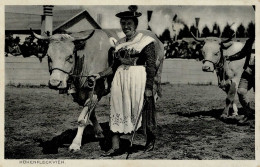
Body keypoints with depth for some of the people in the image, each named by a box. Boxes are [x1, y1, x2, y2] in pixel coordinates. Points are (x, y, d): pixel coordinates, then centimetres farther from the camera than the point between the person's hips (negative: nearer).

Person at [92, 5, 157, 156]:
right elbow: (115, 66, 16)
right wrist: (100, 75, 5)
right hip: (120, 80, 6)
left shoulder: (146, 41, -5)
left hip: (139, 79, -6)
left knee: (143, 110, 4)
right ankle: (116, 147, 9)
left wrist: (149, 87, -14)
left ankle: (151, 139, 28)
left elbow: (151, 66, -8)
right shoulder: (120, 43, 13)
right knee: (117, 111, 3)